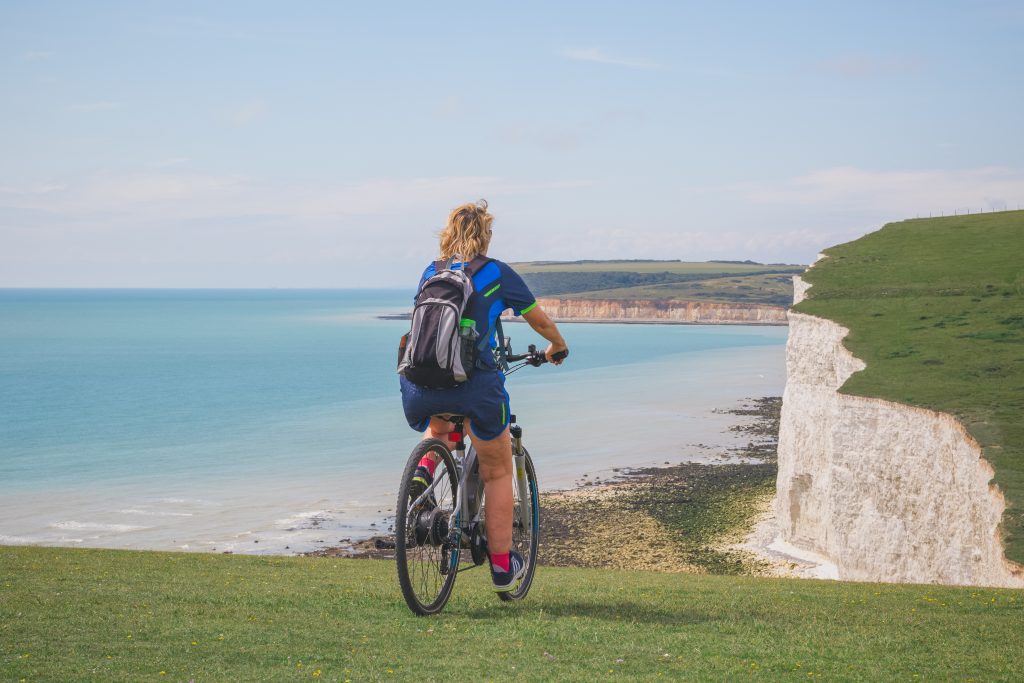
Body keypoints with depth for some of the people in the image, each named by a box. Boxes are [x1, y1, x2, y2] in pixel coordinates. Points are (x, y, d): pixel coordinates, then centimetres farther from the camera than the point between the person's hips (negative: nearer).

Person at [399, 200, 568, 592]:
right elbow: (540, 320, 19)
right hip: (474, 383, -3)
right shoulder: (497, 273, 7)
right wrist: (557, 347, 41)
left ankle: (423, 472, 8)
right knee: (497, 473, 16)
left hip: (420, 389, 4)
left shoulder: (430, 273, 17)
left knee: (439, 428, 39)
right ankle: (502, 566, 20)